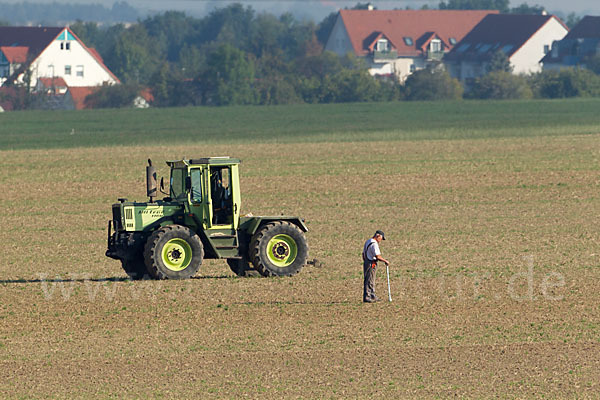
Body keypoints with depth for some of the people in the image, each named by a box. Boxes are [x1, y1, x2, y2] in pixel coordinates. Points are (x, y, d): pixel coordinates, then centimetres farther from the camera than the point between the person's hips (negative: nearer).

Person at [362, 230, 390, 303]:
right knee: (369, 281, -6)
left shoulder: (367, 242, 13)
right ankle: (366, 297, -5)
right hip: (371, 264, -10)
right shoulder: (374, 244, -18)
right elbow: (378, 257, -23)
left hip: (366, 262, 10)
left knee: (371, 281, 15)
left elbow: (363, 254, 21)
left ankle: (372, 296, 20)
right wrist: (385, 261, -11)